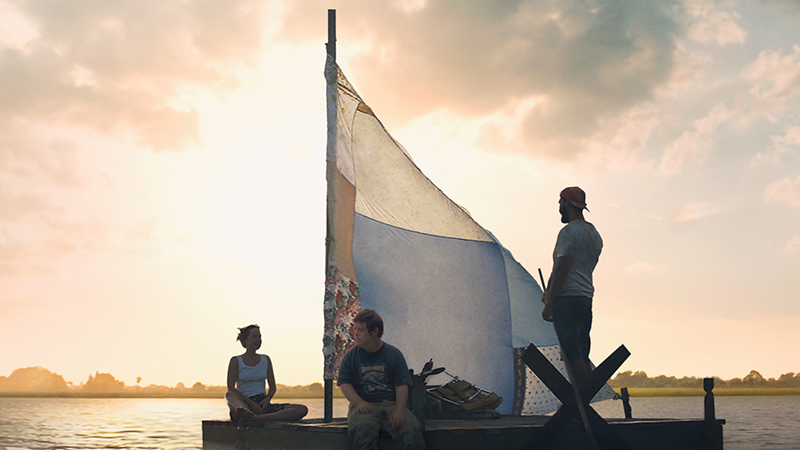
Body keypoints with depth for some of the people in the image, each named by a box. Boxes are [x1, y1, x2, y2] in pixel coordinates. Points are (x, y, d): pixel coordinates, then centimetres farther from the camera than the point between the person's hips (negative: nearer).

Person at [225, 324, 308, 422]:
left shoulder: (265, 360, 17)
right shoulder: (236, 361, 6)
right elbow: (231, 388, -4)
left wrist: (267, 399, -7)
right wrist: (251, 403, -16)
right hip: (245, 403, -3)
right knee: (229, 395, -37)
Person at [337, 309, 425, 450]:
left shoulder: (394, 354, 9)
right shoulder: (351, 355, 12)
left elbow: (402, 386, 3)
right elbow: (344, 384, 4)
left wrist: (399, 410, -15)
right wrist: (359, 402, -16)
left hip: (391, 404, 0)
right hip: (364, 405, 0)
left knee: (411, 430, -29)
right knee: (363, 430, -36)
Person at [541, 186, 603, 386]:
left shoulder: (568, 231, -9)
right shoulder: (594, 234, 20)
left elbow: (561, 269, -16)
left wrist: (549, 304, -14)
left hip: (567, 297, -9)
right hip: (586, 297, 9)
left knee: (573, 353, -10)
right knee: (582, 355, 11)